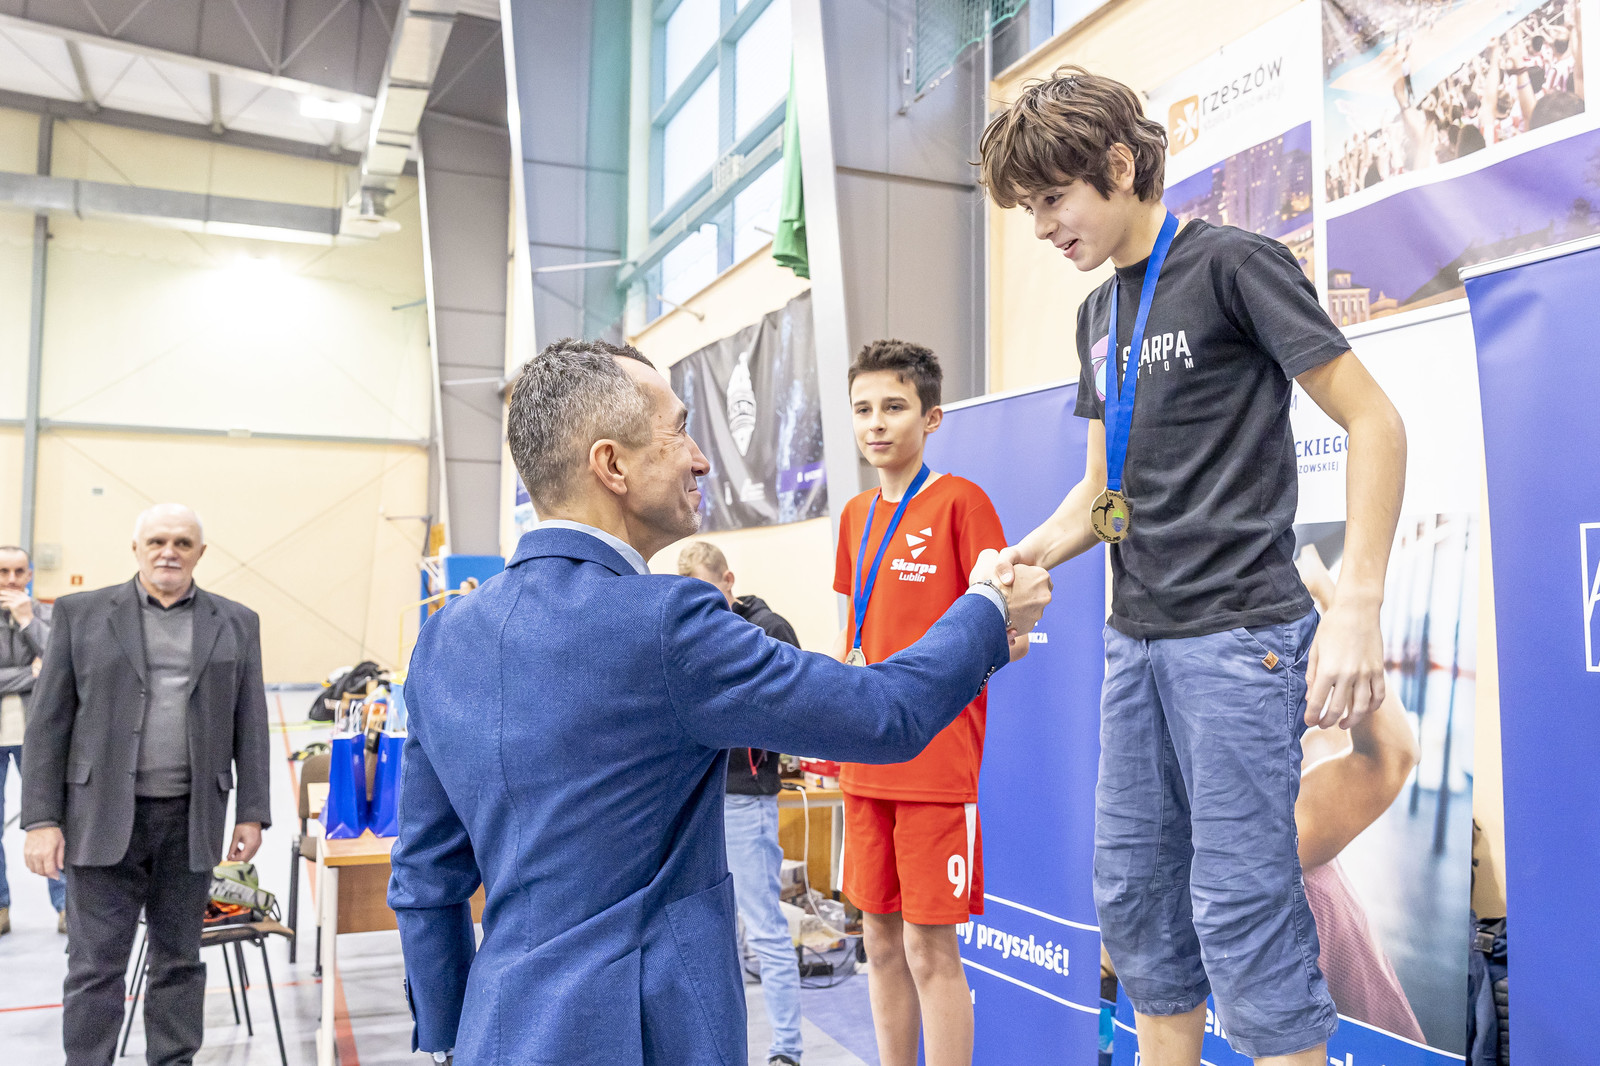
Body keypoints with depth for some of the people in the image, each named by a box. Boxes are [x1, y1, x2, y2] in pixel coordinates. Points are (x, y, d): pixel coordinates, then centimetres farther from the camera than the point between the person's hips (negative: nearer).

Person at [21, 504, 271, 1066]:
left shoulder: (236, 623, 6)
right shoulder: (81, 613, 2)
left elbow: (250, 724, 7)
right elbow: (48, 721, 0)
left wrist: (252, 813, 2)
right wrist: (42, 818, -5)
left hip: (191, 822, 2)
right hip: (103, 818, -1)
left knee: (180, 960, 12)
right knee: (95, 966, 3)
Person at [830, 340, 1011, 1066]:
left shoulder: (959, 501, -7)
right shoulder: (856, 515, 12)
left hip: (937, 758, -6)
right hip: (867, 760, 7)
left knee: (929, 948, -1)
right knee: (880, 938, 14)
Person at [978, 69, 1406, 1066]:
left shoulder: (1234, 263, -6)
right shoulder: (1100, 314, 16)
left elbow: (1375, 423, -9)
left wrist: (1357, 607, -17)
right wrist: (1026, 556, 1)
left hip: (1238, 635, -7)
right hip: (1137, 638, 8)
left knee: (1240, 907, -4)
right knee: (1134, 893, 11)